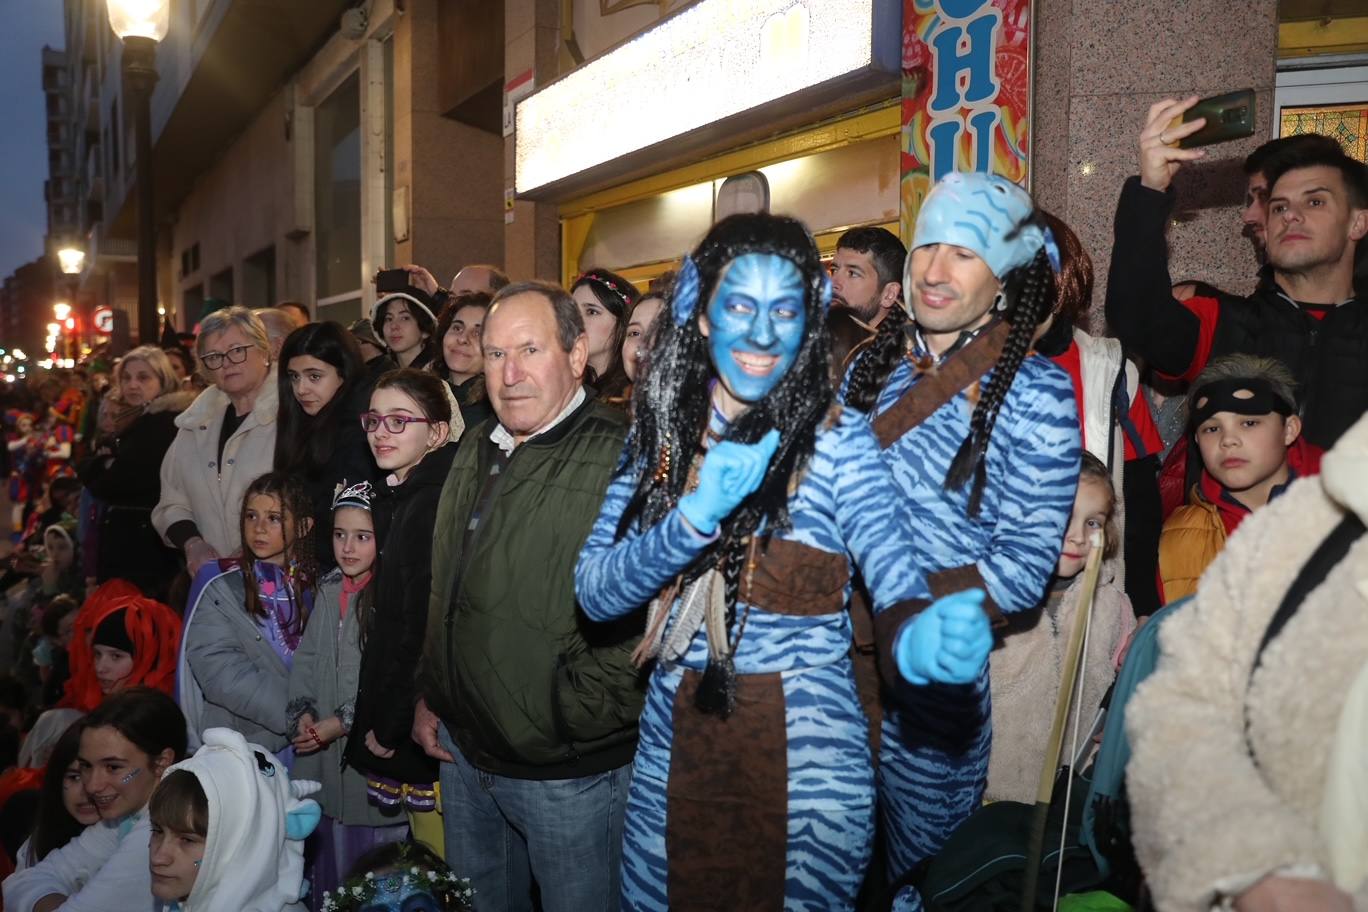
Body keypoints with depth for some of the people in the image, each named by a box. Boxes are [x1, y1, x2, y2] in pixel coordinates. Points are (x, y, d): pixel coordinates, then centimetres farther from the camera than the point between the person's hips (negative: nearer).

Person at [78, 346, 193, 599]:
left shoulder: (171, 423, -13)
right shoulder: (121, 419, 16)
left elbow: (132, 479, -16)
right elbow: (86, 473, 12)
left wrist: (107, 467, 3)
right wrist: (104, 460, -7)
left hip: (153, 539, -8)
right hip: (117, 535, 8)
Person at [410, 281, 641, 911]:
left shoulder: (620, 459, -20)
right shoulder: (476, 454, 8)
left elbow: (642, 618, -25)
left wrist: (572, 719, -19)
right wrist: (431, 695, 15)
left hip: (569, 770, -7)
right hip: (463, 751, 8)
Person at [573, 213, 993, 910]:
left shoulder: (836, 439, -11)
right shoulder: (660, 433, -1)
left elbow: (897, 583, -21)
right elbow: (594, 592, -7)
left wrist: (924, 633, -44)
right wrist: (695, 517, -23)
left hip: (805, 757, -3)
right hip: (671, 748, 4)